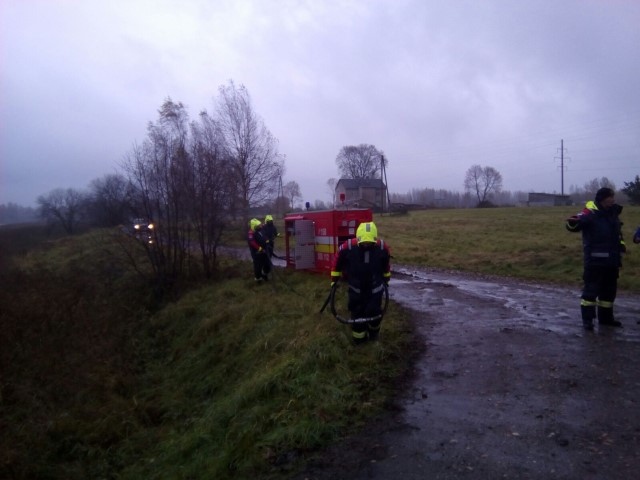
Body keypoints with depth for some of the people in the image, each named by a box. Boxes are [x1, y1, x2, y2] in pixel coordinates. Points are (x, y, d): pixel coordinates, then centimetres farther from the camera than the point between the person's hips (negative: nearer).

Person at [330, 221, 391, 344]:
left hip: (375, 289, 0)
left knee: (374, 313, 1)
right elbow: (337, 262, -5)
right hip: (356, 289, 0)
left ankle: (373, 332, 34)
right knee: (357, 314, 8)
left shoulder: (382, 248, -18)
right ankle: (359, 338, 31)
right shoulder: (348, 247, -24)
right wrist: (334, 280, 4)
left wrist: (386, 280, 17)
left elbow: (386, 265, 3)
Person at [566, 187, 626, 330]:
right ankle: (587, 319, 1)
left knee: (609, 289, 16)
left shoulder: (614, 213, 10)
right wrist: (573, 222, -49)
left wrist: (621, 244, 18)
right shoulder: (591, 213, -15)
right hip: (595, 260, -8)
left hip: (612, 260, 8)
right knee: (591, 289, -6)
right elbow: (573, 225, -29)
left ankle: (606, 317, 28)